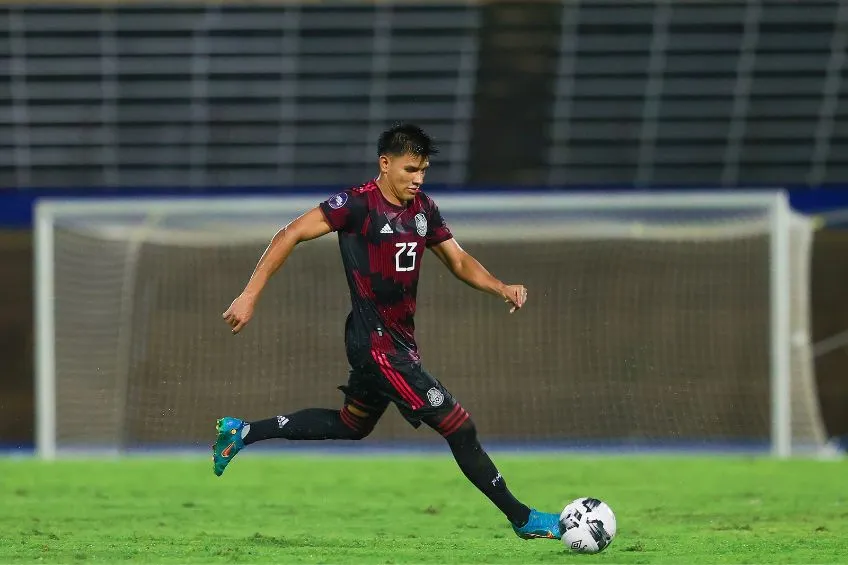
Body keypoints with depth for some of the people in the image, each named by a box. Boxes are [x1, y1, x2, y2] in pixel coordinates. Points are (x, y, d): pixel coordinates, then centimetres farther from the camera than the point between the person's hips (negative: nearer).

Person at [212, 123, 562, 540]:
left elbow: (459, 261, 13)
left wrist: (502, 289, -5)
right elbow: (291, 235, -16)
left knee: (350, 425, 26)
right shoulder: (358, 205, -17)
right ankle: (522, 519, 3)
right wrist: (250, 296, -20)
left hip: (399, 341, 9)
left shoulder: (423, 209, 6)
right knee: (458, 426, -7)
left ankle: (241, 433, 35)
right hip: (377, 344, -9)